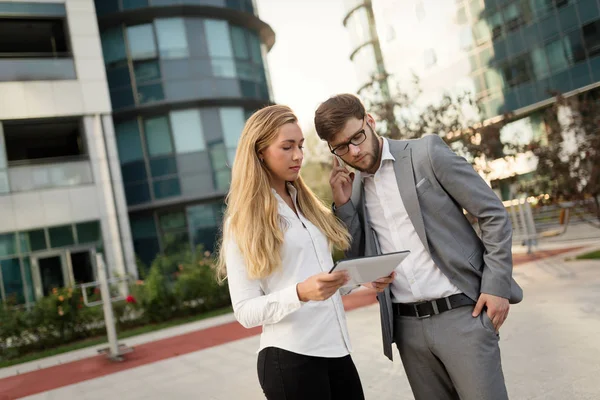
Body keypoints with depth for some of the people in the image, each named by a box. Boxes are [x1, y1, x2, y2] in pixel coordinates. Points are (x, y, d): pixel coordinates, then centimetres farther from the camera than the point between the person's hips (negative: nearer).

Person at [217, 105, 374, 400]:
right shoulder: (243, 222, -7)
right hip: (290, 357, -6)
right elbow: (245, 311, -11)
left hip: (336, 350, 6)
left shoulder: (306, 204, 11)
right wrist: (300, 294, -26)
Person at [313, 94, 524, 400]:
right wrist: (342, 204, -3)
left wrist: (497, 286, -10)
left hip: (461, 314, -4)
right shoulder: (353, 188, 9)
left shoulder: (426, 153, -5)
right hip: (407, 326, 4)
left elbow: (494, 214, -4)